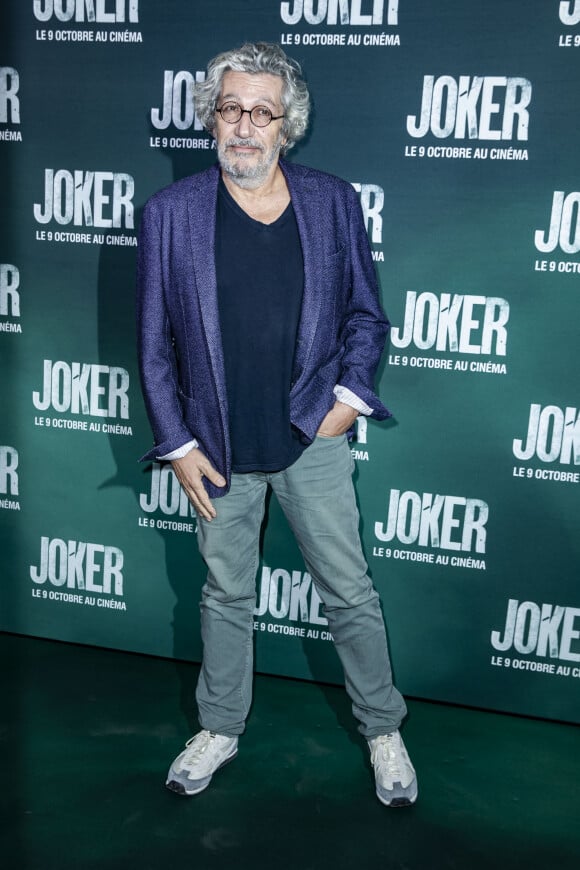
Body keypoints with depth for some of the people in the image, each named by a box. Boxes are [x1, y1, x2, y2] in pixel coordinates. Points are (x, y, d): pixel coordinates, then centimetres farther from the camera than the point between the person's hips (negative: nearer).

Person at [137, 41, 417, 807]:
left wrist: (351, 393, -7)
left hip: (313, 438, 0)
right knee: (226, 594, 17)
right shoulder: (171, 212, -5)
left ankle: (383, 730, 32)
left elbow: (366, 312, 6)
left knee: (350, 591, 10)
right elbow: (155, 343, -2)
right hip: (220, 448, 1)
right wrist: (178, 444, -4)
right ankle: (221, 728, 38)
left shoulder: (334, 202, -2)